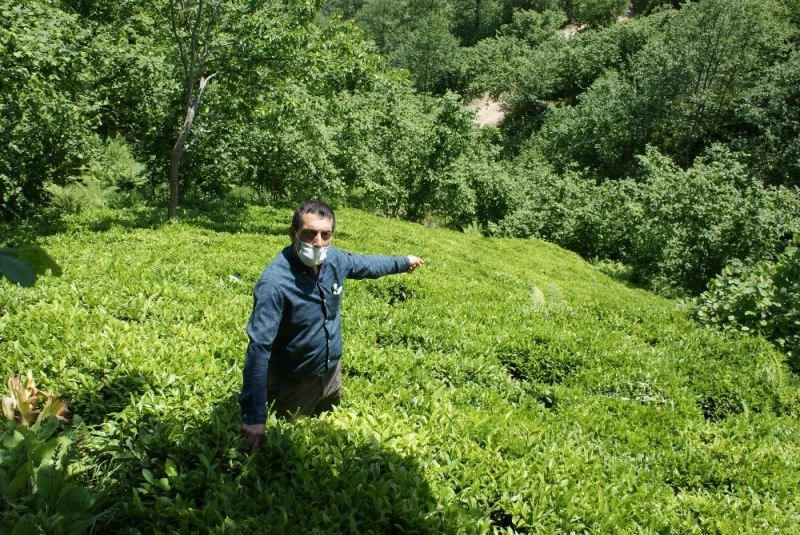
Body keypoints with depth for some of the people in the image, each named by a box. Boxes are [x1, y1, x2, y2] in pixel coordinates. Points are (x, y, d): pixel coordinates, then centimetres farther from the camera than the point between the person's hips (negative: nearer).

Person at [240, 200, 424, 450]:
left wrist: (403, 262, 26)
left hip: (332, 373, 6)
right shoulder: (275, 282, -32)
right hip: (293, 384, -6)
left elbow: (366, 264, 11)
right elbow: (259, 349, -34)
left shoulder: (334, 259, -12)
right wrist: (254, 416, -37)